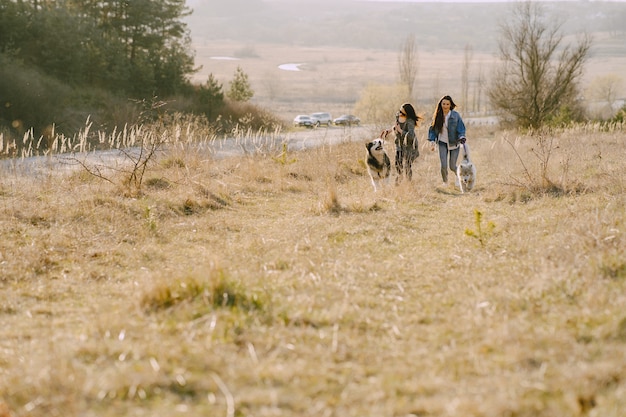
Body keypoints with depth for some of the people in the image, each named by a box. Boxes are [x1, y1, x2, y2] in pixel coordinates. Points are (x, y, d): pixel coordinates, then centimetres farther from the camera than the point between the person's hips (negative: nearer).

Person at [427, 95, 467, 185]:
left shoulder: (455, 115, -9)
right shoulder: (437, 116, -1)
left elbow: (461, 128, -6)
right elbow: (432, 129, 6)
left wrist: (462, 137, -23)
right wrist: (432, 142, 0)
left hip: (454, 143, -1)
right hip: (442, 143, 2)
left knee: (452, 166, 0)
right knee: (443, 166, -9)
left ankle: (457, 175, 36)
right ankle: (445, 183, 14)